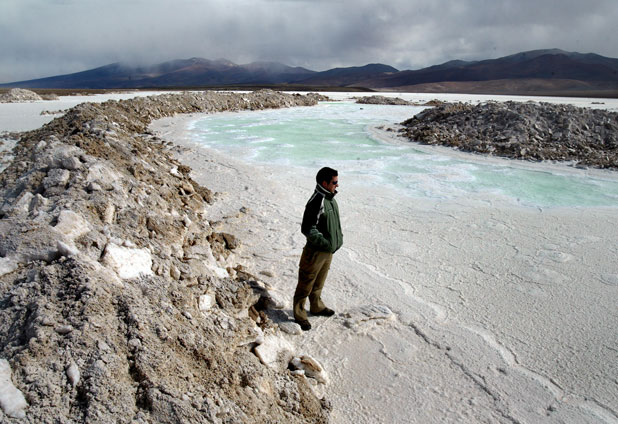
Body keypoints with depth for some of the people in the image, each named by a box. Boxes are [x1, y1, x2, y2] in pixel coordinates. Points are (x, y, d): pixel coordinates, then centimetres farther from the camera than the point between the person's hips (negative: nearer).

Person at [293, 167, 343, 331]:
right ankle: (299, 315, 21)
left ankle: (316, 307, 44)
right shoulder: (317, 202, -25)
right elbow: (308, 229, -26)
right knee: (306, 284, 6)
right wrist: (326, 243, -22)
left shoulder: (330, 199, 6)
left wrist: (338, 238, 10)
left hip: (328, 251, 9)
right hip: (316, 251, -9)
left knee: (319, 282, 25)